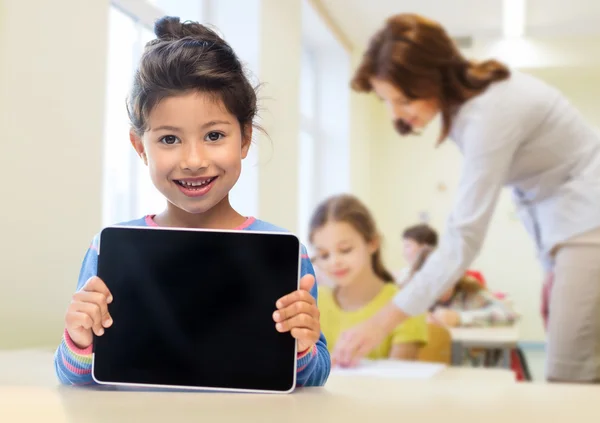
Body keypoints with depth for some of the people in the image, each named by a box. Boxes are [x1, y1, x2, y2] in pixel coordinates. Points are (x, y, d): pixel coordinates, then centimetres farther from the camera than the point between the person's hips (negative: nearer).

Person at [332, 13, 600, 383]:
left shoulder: (489, 112, -25)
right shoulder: (467, 95, 2)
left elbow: (465, 237, -28)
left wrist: (383, 323, -28)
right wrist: (553, 268, 7)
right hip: (568, 223, 9)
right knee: (567, 374, 5)